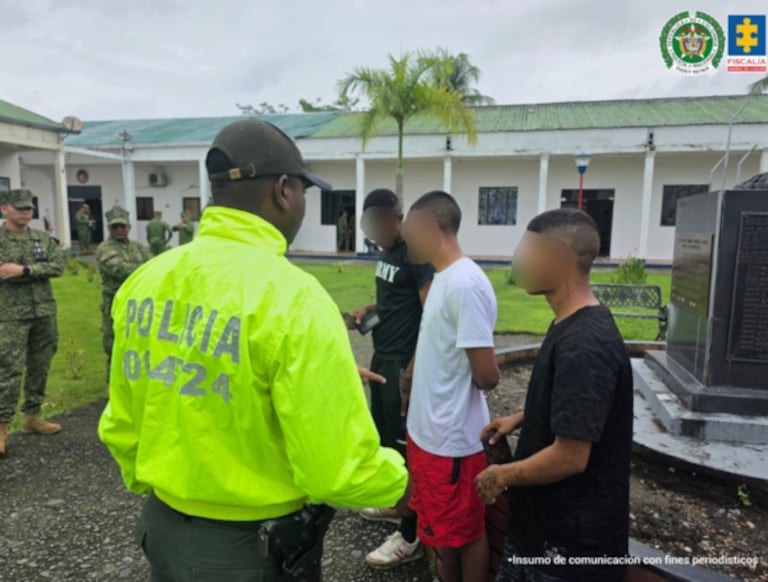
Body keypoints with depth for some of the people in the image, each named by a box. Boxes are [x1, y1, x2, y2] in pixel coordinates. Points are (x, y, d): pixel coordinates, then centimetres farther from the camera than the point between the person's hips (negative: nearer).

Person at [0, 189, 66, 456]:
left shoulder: (43, 238, 9)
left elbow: (59, 264, -5)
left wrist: (24, 270, -16)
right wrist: (38, 271, -15)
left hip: (45, 313, 5)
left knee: (40, 368, 12)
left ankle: (32, 416, 25)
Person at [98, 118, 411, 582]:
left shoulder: (144, 282, -4)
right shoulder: (291, 297, -25)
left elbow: (120, 425, 6)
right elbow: (337, 470, -25)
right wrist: (397, 481, -4)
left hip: (164, 528, 6)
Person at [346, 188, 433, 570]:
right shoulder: (387, 252, 11)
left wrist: (413, 368, -23)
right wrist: (367, 311, 4)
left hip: (403, 363, -10)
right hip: (382, 358, 10)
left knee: (404, 442, -1)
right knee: (382, 435, 20)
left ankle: (411, 538, 13)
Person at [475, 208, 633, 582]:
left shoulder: (583, 346, -29)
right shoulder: (573, 326, 3)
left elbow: (570, 457, -28)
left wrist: (503, 475, -15)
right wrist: (521, 419, 9)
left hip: (571, 537, -8)